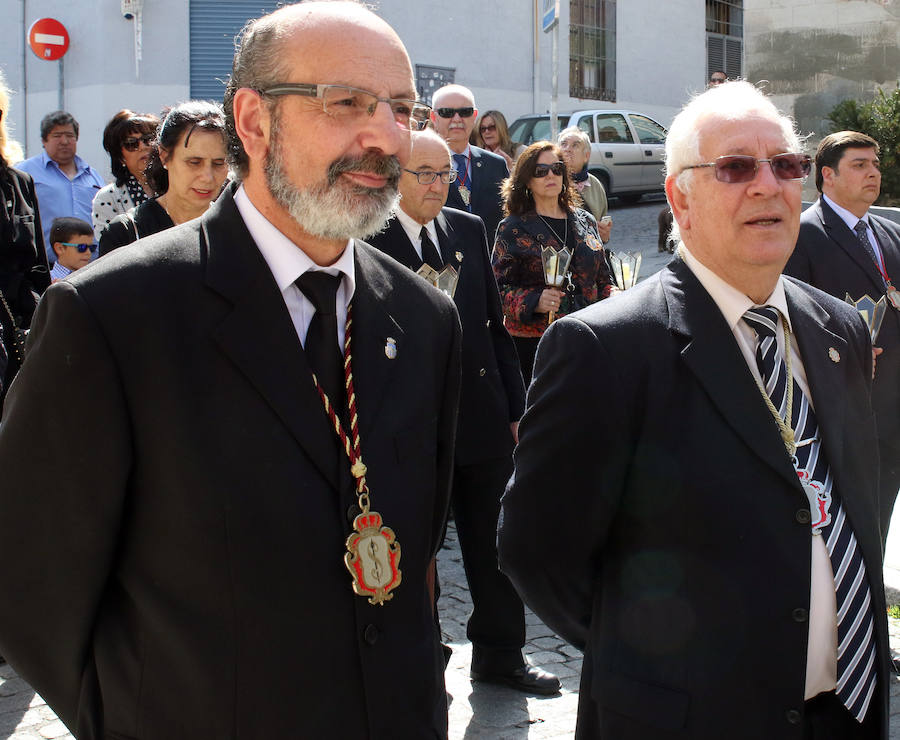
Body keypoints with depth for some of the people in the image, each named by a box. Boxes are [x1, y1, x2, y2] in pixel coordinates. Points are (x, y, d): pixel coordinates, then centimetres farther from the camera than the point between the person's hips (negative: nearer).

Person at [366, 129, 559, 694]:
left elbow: (496, 324, 11)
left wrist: (514, 408, 9)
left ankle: (500, 653, 30)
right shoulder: (367, 240, -9)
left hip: (481, 418, 5)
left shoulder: (469, 229, 7)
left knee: (492, 545, 14)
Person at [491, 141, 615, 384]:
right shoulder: (513, 228, 1)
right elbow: (499, 288, -5)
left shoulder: (585, 221, 14)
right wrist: (534, 302, -21)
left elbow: (603, 279, 22)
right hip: (532, 343, -4)